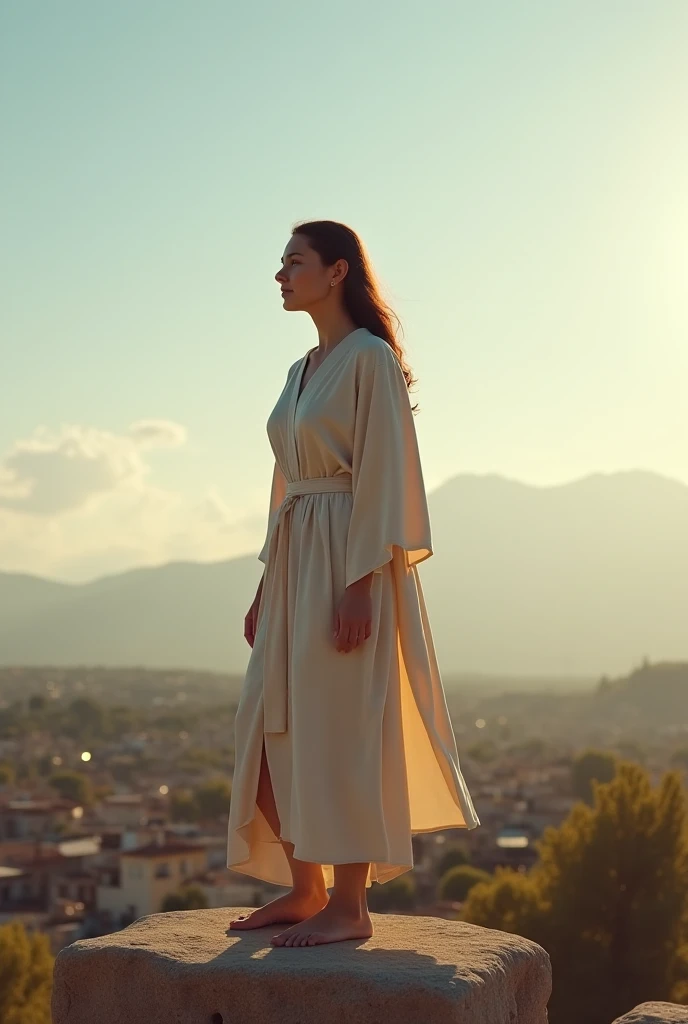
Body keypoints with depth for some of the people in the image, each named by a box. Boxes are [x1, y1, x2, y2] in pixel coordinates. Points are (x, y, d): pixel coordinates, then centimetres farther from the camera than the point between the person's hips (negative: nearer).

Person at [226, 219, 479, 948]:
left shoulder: (370, 358, -8)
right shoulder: (302, 371, 18)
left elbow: (382, 476, -15)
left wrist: (360, 583, -21)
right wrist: (266, 587, 17)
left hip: (348, 561, -9)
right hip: (296, 560, 9)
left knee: (338, 730, -6)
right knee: (270, 731, 8)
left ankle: (348, 906, 2)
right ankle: (305, 889, 19)